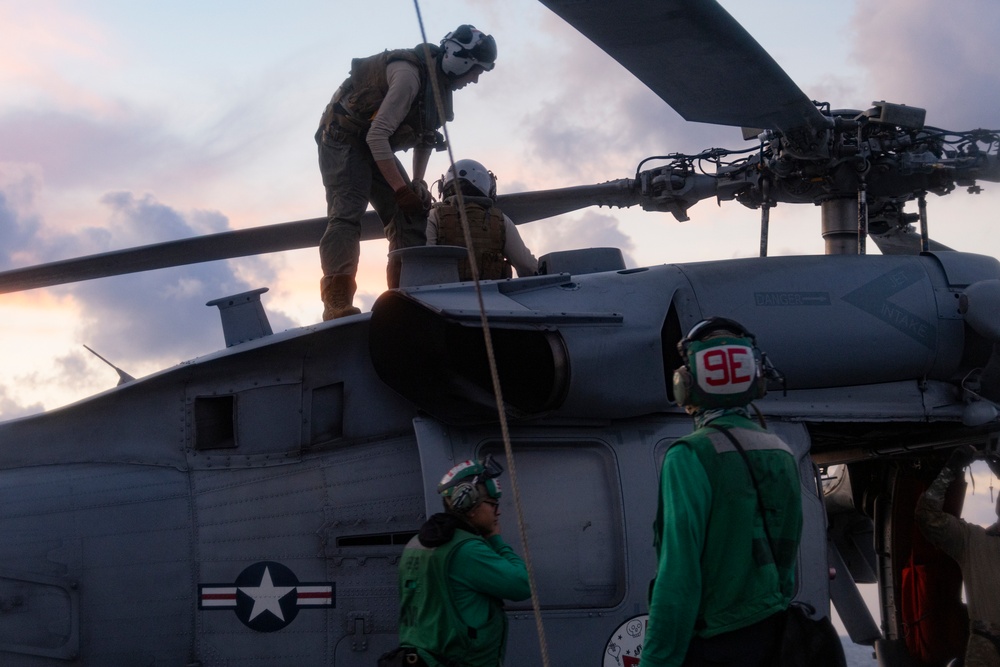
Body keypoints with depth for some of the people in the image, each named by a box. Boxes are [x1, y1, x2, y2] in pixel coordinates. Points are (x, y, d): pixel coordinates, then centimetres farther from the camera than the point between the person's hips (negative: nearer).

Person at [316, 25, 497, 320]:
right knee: (347, 212, -25)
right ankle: (336, 303, -36)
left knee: (411, 216, 0)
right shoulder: (409, 74, -28)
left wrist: (418, 182, 6)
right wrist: (401, 189, -30)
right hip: (344, 139, -10)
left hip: (377, 148, 10)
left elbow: (425, 135, 17)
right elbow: (377, 136, -31)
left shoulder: (440, 83, 2)